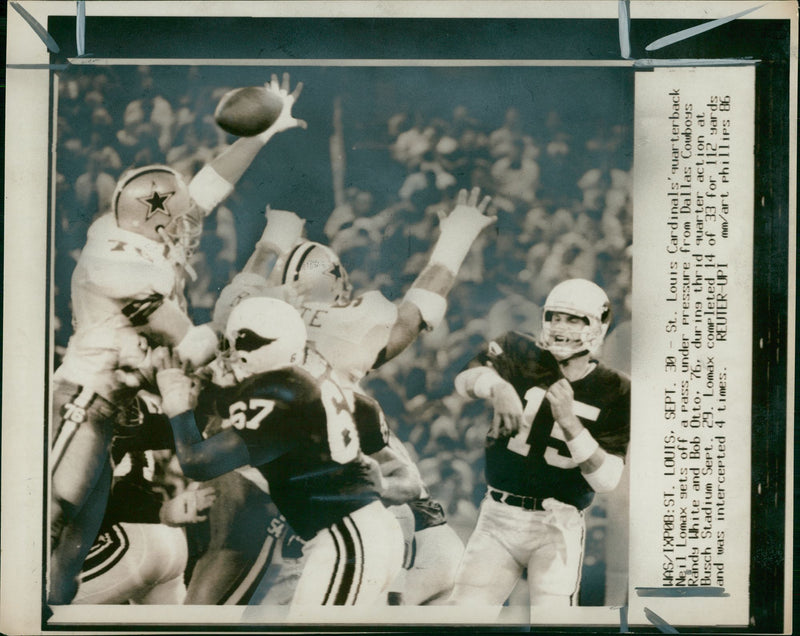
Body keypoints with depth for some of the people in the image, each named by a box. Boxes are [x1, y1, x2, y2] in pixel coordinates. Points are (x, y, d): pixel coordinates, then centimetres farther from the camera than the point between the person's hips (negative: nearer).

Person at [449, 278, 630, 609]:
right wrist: (496, 386, -43)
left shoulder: (615, 392, -3)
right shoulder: (521, 353, -1)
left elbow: (607, 480, -11)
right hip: (497, 518, 2)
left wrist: (569, 422, -23)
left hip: (557, 525, -1)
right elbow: (465, 380, -21)